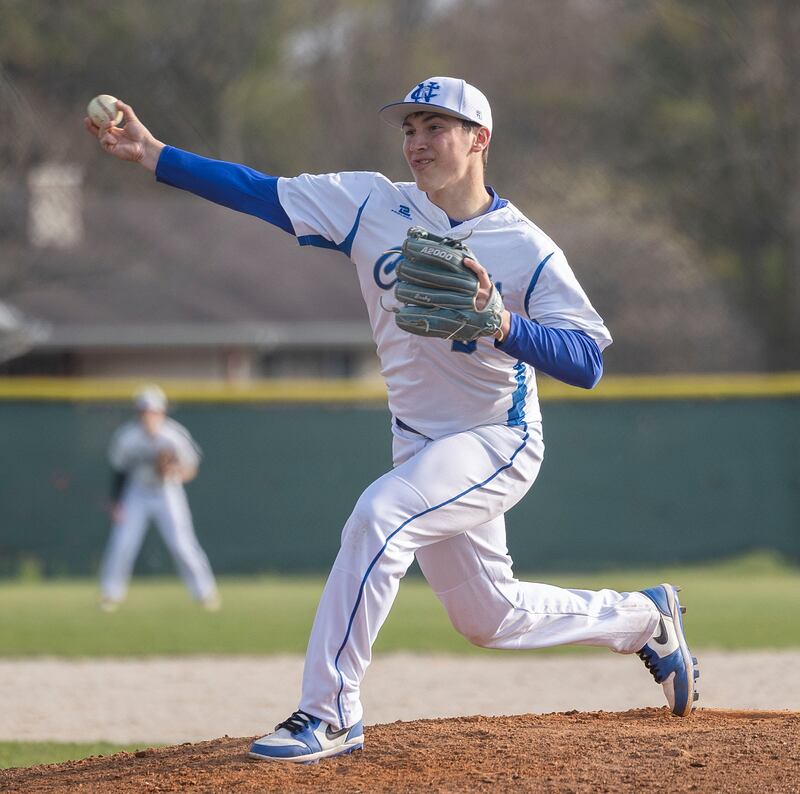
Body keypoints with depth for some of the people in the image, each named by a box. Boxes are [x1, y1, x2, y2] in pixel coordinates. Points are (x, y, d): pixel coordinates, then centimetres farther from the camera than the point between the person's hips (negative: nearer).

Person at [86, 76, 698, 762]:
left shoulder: (528, 250, -13)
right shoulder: (374, 205, -2)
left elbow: (588, 363, -20)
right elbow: (261, 192, -8)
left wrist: (500, 322, -35)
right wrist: (152, 154, -17)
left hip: (498, 444, -6)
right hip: (422, 445, 6)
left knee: (381, 512, -31)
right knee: (489, 617, 18)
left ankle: (330, 713, -25)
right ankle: (644, 619, 44)